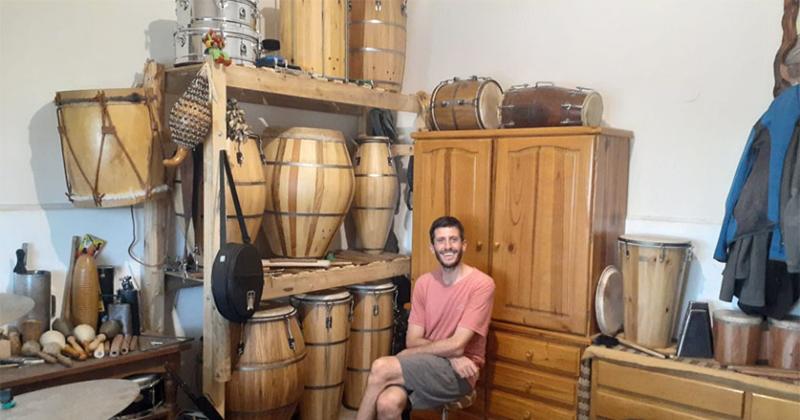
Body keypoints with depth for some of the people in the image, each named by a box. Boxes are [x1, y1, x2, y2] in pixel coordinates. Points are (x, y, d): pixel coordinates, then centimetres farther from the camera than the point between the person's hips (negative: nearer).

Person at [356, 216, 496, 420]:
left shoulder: (481, 284, -11)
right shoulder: (424, 283, 7)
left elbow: (457, 345, -16)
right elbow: (412, 340, 3)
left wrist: (407, 355, -7)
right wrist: (450, 355, -14)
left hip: (459, 374, -4)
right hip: (425, 367, 4)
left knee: (381, 368, -24)